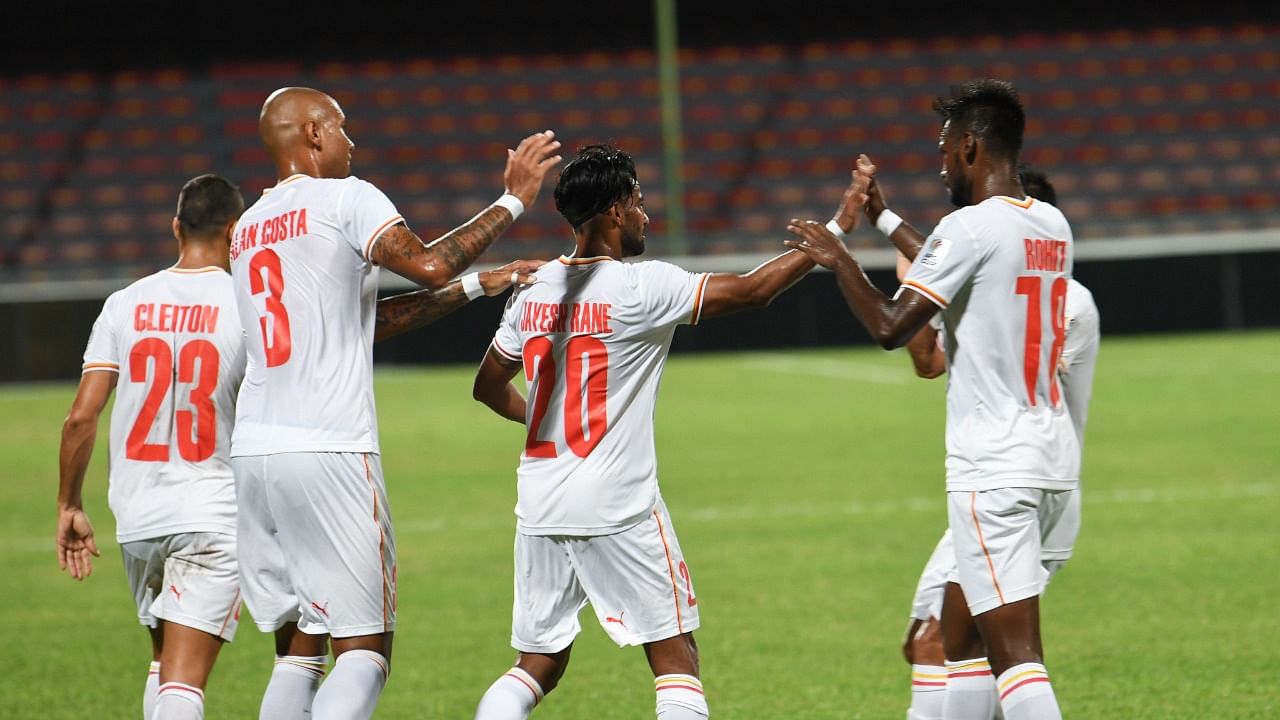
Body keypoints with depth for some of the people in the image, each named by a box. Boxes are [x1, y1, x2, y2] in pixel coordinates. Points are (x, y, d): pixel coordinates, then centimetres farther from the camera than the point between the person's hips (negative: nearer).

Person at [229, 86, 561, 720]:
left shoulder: (247, 229, 21)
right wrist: (513, 200, -7)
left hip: (253, 449, 7)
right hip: (328, 451, -7)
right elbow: (427, 264, -18)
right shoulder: (345, 199, -2)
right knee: (365, 650, -3)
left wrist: (474, 286, 29)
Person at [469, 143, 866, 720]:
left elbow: (488, 386, 19)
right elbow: (752, 291, -6)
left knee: (537, 666, 11)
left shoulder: (533, 293, 8)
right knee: (675, 659, 3)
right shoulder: (642, 288, -10)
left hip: (539, 507, 6)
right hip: (617, 508, -6)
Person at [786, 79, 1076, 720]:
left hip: (992, 463, -9)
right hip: (1053, 449, 9)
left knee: (1015, 651, -13)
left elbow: (891, 328, -14)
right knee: (959, 631, 19)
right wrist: (885, 220, 38)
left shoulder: (970, 227, -13)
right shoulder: (1053, 227, 12)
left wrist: (839, 260, 1)